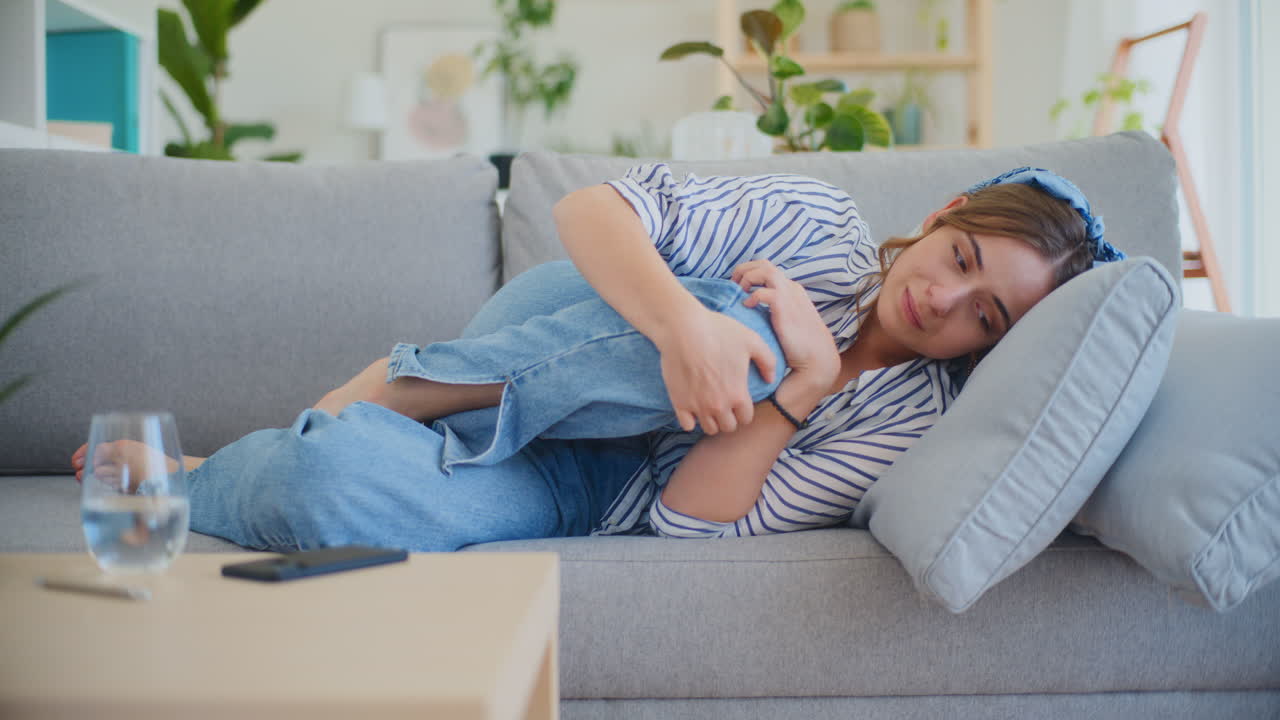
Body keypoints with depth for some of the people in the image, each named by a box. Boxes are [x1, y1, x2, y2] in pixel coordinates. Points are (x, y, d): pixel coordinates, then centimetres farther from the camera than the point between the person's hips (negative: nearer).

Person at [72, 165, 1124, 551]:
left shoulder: (916, 414, -8)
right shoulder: (819, 227, -8)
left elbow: (694, 527, -16)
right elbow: (590, 211, -17)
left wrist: (808, 382, -26)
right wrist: (686, 324, -34)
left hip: (582, 501, -1)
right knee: (736, 336, -33)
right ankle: (377, 397, -19)